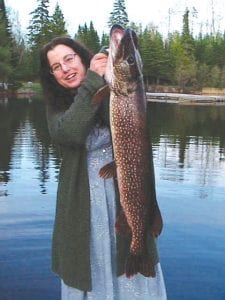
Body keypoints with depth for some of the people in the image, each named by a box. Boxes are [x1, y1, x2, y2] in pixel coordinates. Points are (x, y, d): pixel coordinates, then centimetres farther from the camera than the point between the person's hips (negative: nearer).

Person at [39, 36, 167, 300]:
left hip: (123, 193, -1)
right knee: (90, 266, 12)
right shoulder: (56, 105, 0)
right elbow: (67, 133, -21)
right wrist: (92, 81, -22)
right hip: (84, 201, 1)